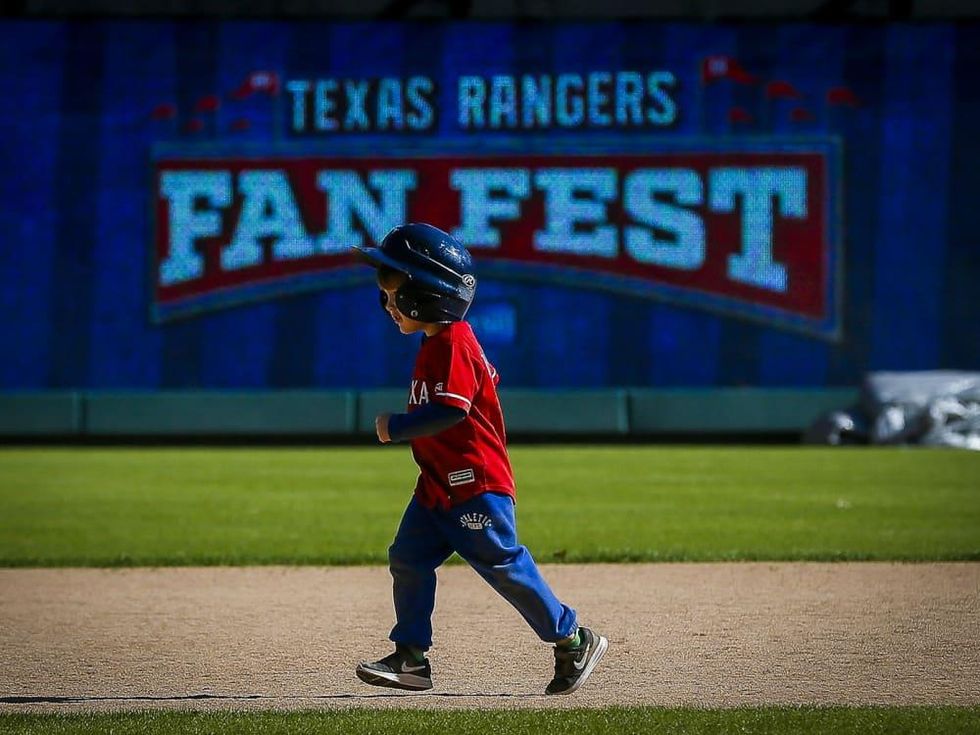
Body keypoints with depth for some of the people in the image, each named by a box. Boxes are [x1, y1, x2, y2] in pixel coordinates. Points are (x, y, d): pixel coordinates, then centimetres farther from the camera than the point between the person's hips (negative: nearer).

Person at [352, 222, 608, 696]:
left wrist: (395, 427, -19)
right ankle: (410, 658, 6)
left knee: (503, 565, -5)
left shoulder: (453, 346, -18)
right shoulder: (435, 343, 13)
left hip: (475, 484, -10)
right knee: (407, 559, 4)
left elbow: (449, 410, -28)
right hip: (438, 484, 10)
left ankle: (573, 641, 7)